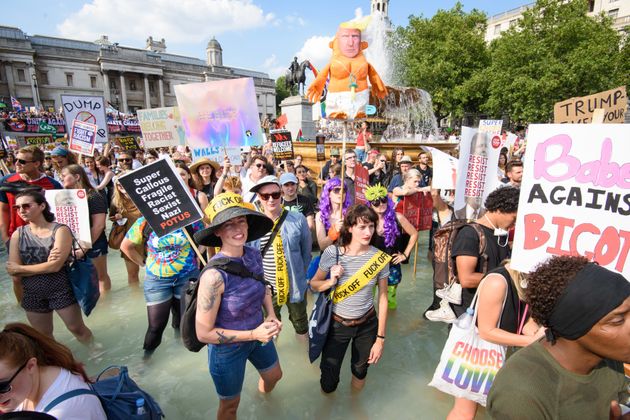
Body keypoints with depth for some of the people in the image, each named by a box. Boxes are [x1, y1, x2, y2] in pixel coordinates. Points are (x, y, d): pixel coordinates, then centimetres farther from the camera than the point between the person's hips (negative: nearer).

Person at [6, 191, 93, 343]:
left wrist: (20, 268, -9)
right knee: (43, 336, 20)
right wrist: (45, 265, -20)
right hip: (32, 294, 4)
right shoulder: (18, 234, -2)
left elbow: (55, 266, -20)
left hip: (61, 290, -4)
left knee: (77, 329, 11)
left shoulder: (60, 230, -14)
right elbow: (12, 270, -8)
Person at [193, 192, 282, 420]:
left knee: (274, 375, 32)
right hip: (228, 348, -6)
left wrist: (271, 316, -9)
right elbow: (203, 333, -25)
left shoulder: (254, 254, -15)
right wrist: (253, 334, -26)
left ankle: (262, 392, 67)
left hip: (259, 334, 6)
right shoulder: (214, 274, -34)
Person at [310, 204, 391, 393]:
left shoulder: (380, 257, -14)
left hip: (367, 325, 1)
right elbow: (314, 284, -4)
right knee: (328, 384, 8)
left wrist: (380, 338, -4)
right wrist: (331, 281, -24)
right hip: (337, 324, -1)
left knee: (360, 370, 18)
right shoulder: (332, 253, -18)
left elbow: (382, 298, -6)